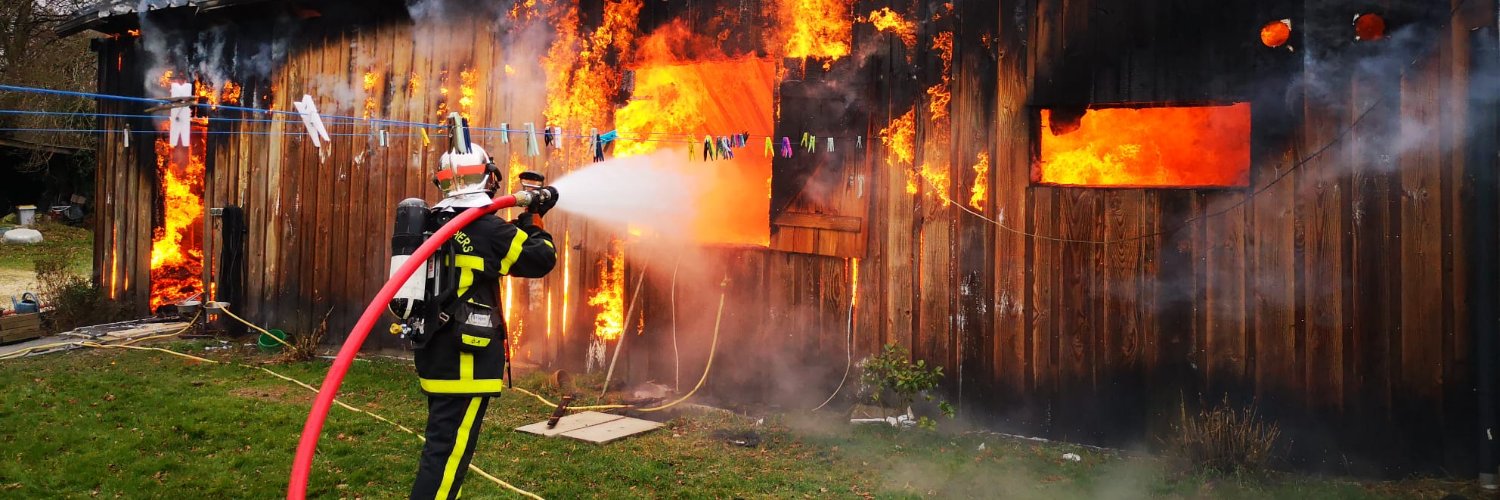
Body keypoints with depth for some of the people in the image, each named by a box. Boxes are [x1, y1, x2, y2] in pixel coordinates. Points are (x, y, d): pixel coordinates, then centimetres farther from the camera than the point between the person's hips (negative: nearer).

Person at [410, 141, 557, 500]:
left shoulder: (435, 224, 10)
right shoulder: (484, 227, -15)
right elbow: (541, 259, -8)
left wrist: (525, 219, 22)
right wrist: (535, 220, 6)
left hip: (436, 355, 9)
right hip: (465, 360, -9)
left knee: (445, 443, 21)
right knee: (448, 450, -7)